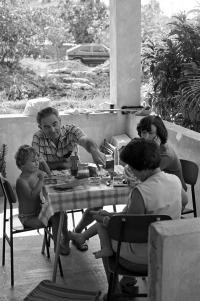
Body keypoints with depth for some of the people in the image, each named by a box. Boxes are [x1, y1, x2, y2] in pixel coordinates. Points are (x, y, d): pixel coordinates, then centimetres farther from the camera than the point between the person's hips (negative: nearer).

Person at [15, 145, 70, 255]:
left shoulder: (36, 173, 1)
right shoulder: (21, 180, -24)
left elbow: (49, 174, 18)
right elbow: (32, 196, -36)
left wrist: (43, 162, 3)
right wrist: (41, 180, -35)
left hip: (38, 210, 9)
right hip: (28, 217, -9)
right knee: (55, 218, -20)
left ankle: (65, 239, 23)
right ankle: (57, 246, -3)